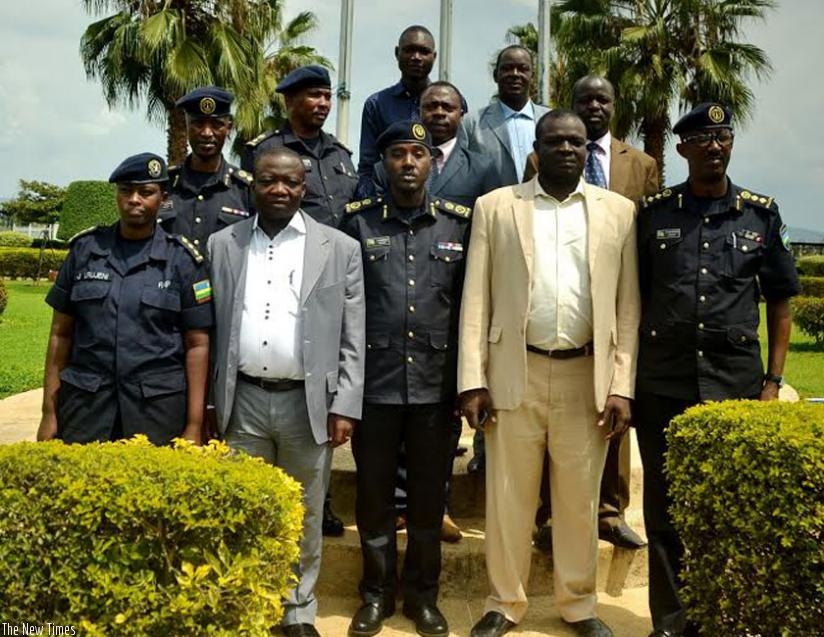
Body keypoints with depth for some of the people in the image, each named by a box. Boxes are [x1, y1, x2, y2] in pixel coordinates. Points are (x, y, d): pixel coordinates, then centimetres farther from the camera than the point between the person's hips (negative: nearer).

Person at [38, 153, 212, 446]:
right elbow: (61, 333, 8)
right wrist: (49, 413, 5)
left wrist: (193, 427, -5)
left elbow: (197, 345, -1)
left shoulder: (181, 259, -1)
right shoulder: (84, 248, 5)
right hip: (85, 404, 2)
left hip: (157, 407, -1)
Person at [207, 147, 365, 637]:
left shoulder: (341, 249, 1)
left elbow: (354, 339, -1)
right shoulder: (222, 245, 7)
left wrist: (345, 407, -6)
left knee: (305, 514, 11)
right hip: (242, 400, 2)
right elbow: (209, 328, 7)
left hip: (309, 403, -1)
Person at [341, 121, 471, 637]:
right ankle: (378, 593, 29)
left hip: (437, 385, 1)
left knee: (429, 495, 11)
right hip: (375, 383, 0)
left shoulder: (459, 223, 4)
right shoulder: (358, 222, 1)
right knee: (374, 493, 11)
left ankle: (424, 594, 29)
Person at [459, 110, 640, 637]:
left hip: (587, 377, 1)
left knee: (581, 500, 11)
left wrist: (622, 388, -2)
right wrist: (473, 380, -5)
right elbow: (476, 300, 2)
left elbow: (628, 307, 5)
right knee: (508, 499, 8)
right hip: (514, 374, 0)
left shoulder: (619, 211, 7)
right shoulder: (495, 206, 5)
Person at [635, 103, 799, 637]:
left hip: (736, 382, 0)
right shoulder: (655, 212, 5)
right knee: (664, 508, 7)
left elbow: (780, 303, 9)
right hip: (662, 386, 0)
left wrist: (773, 380, 2)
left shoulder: (761, 213, 6)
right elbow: (634, 297, 8)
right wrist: (626, 373, 2)